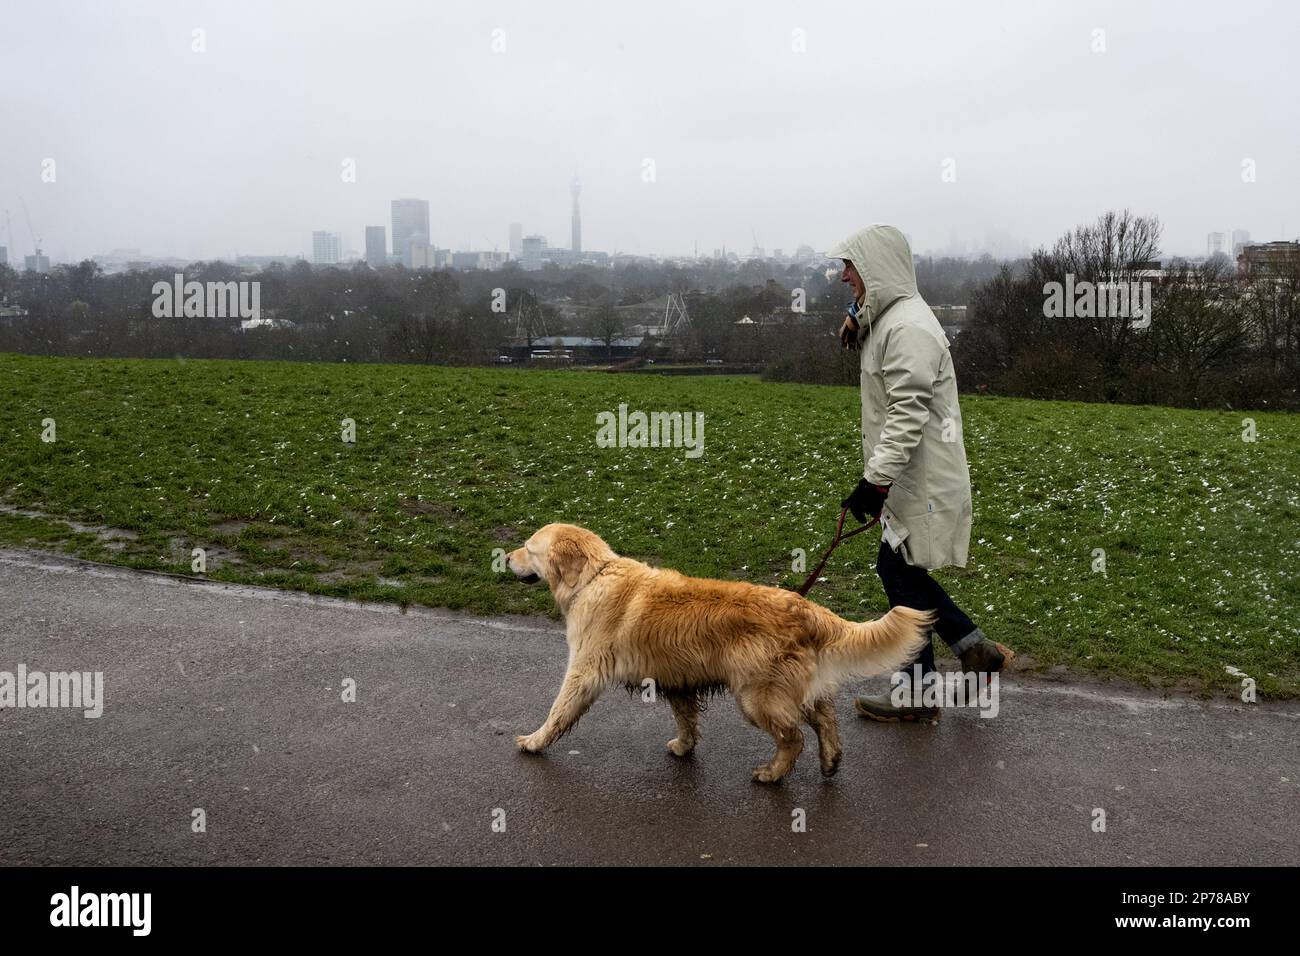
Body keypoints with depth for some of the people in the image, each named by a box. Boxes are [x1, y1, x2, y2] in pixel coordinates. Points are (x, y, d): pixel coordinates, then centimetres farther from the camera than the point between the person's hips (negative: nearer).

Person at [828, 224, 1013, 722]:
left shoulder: (908, 328, -20)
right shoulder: (887, 318, 14)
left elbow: (908, 414, -26)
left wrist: (875, 481, -27)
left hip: (921, 480, -10)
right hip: (910, 477, 10)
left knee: (901, 576, 0)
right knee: (897, 569, 16)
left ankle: (917, 698, 14)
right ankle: (976, 649, 26)